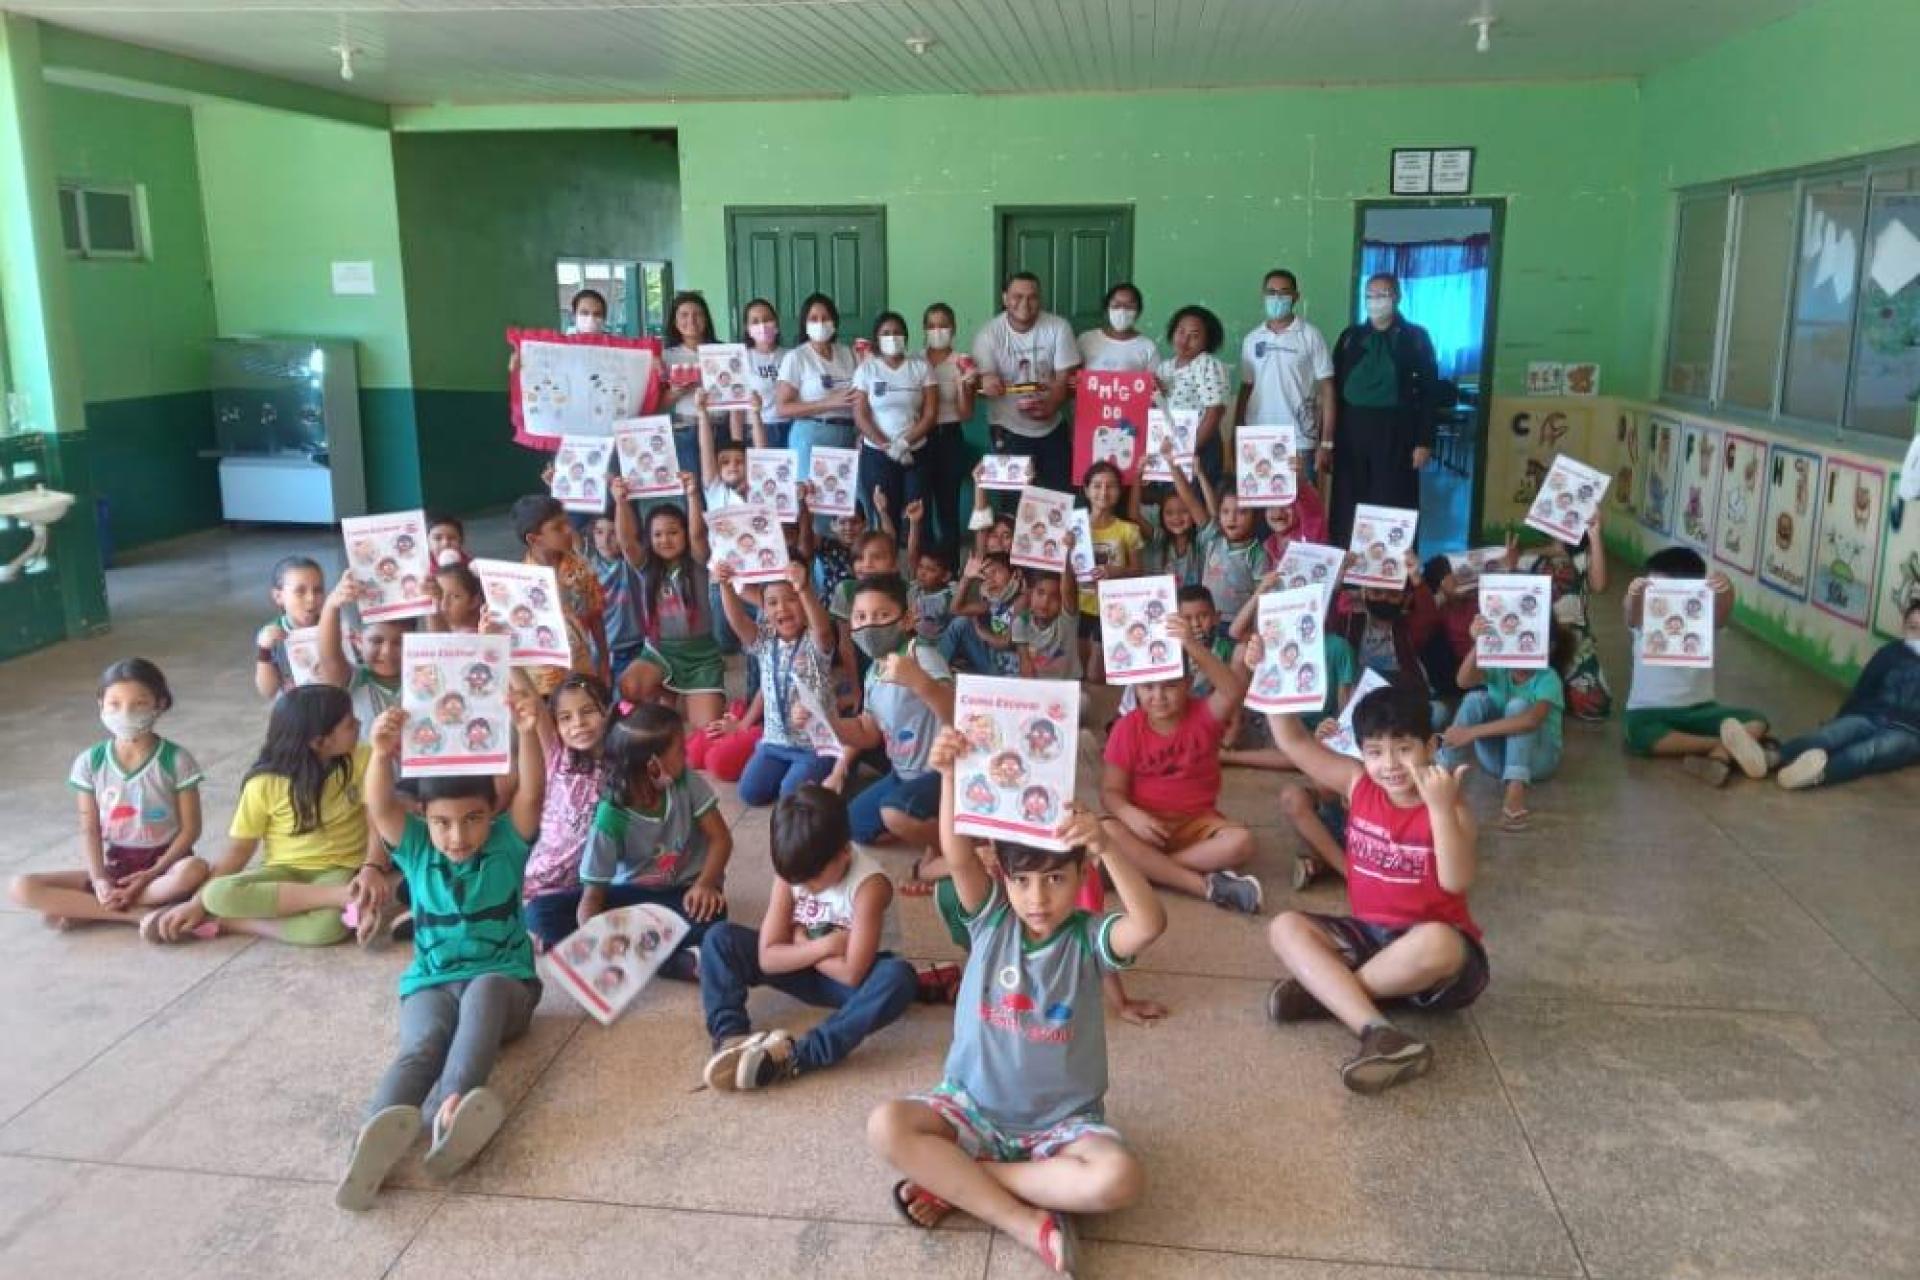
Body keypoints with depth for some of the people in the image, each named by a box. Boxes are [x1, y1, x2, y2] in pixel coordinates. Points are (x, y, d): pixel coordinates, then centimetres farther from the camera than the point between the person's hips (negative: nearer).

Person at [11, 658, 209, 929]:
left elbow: (191, 828, -8)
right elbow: (90, 830, 0)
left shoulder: (176, 760, -10)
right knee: (22, 887, -16)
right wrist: (99, 880, -16)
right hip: (112, 868, 3)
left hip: (163, 865, -3)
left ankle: (81, 908, -21)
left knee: (195, 870, -38)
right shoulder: (89, 762, -2)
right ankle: (138, 913, -23)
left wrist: (151, 875, -17)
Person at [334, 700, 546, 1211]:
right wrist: (382, 753, -34)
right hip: (431, 985, 1)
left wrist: (528, 732, -35)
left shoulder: (507, 843, 1)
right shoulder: (415, 849, 5)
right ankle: (378, 1134, -63)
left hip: (504, 982, -1)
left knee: (484, 991, -37)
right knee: (422, 1045, -32)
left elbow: (531, 793, -16)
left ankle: (453, 1108, -61)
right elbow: (379, 807, -14)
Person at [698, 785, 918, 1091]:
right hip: (804, 971, 4)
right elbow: (768, 957, -13)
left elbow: (852, 973, -30)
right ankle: (732, 1038, -28)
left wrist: (801, 942, -17)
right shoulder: (790, 873, -13)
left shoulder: (869, 884, -27)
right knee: (720, 938, -11)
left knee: (899, 978, -39)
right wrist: (823, 945, -25)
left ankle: (798, 1055, -46)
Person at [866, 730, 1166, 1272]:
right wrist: (949, 774, -39)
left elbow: (1151, 924, -32)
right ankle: (1028, 1223, -23)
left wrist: (1106, 847, -45)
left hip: (1063, 1121, -1)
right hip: (973, 1105, 2)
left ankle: (952, 1179, -16)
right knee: (886, 1127, -24)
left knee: (1117, 1180, -30)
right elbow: (958, 856, -24)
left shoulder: (1089, 938, -10)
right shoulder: (990, 919, -5)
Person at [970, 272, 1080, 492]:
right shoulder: (989, 334, -9)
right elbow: (984, 382, -10)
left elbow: (1065, 378, -9)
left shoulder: (1058, 327, -7)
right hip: (1009, 430, -2)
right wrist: (987, 383, -37)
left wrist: (1050, 405, -30)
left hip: (1051, 428, 2)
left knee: (1062, 492, 9)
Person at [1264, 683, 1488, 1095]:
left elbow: (1456, 882, -26)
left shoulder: (1449, 807, -11)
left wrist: (1440, 807, -35)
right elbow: (1293, 741, -2)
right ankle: (1378, 1032, -35)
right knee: (1286, 927, -16)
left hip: (1437, 950, -5)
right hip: (1369, 935, 5)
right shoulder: (1358, 784, 1)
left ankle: (1324, 990, -17)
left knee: (1436, 942, -40)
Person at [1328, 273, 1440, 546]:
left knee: (1391, 510, -2)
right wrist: (1327, 440, 3)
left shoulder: (1415, 337, 3)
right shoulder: (1351, 336, 10)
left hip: (1395, 433, -2)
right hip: (1352, 430, 3)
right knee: (1347, 509, 3)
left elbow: (1429, 392, 0)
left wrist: (1424, 441, -7)